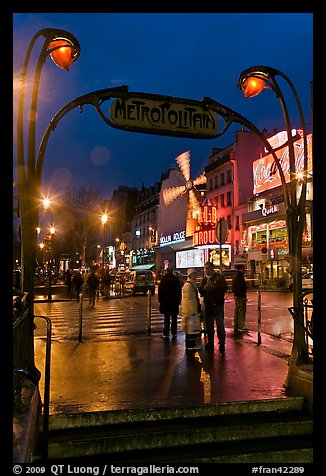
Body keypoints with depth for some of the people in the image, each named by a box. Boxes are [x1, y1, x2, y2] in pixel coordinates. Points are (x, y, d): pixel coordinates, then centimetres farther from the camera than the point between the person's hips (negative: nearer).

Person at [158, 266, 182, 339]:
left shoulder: (164, 279, -8)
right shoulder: (176, 279, 0)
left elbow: (160, 291, -4)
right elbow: (179, 291, 6)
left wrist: (160, 299, 6)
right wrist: (179, 300, 13)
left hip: (166, 302, -2)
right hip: (175, 301, 2)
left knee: (167, 318, 2)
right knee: (174, 318, 9)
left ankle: (166, 334, 2)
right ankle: (174, 333, 12)